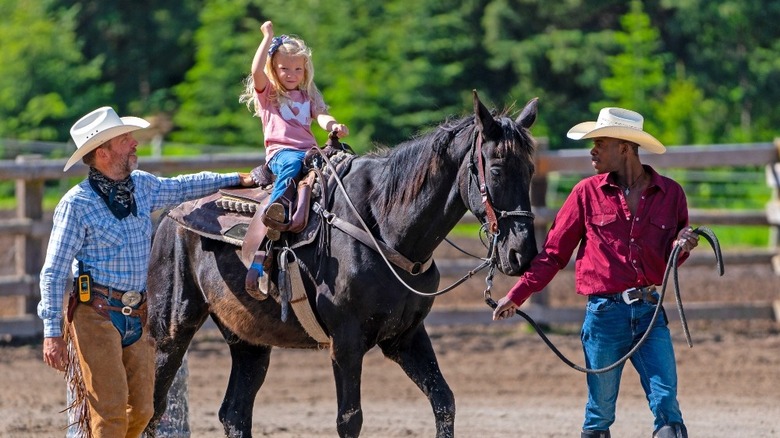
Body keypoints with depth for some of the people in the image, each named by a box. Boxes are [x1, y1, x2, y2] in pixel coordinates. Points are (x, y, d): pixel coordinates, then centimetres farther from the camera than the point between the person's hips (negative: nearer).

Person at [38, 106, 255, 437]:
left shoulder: (143, 186, 8)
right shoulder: (76, 204, -10)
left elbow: (185, 187, 29)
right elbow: (53, 273, -10)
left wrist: (238, 179, 30)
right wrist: (52, 333, -15)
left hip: (136, 318, 7)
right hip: (97, 313, -7)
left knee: (141, 410, 6)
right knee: (111, 410, -11)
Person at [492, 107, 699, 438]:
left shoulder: (669, 194, 4)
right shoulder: (588, 193, 2)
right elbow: (554, 252, 5)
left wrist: (683, 246, -8)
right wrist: (517, 296, -2)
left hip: (650, 311, 0)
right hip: (604, 312, 0)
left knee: (667, 409, -7)